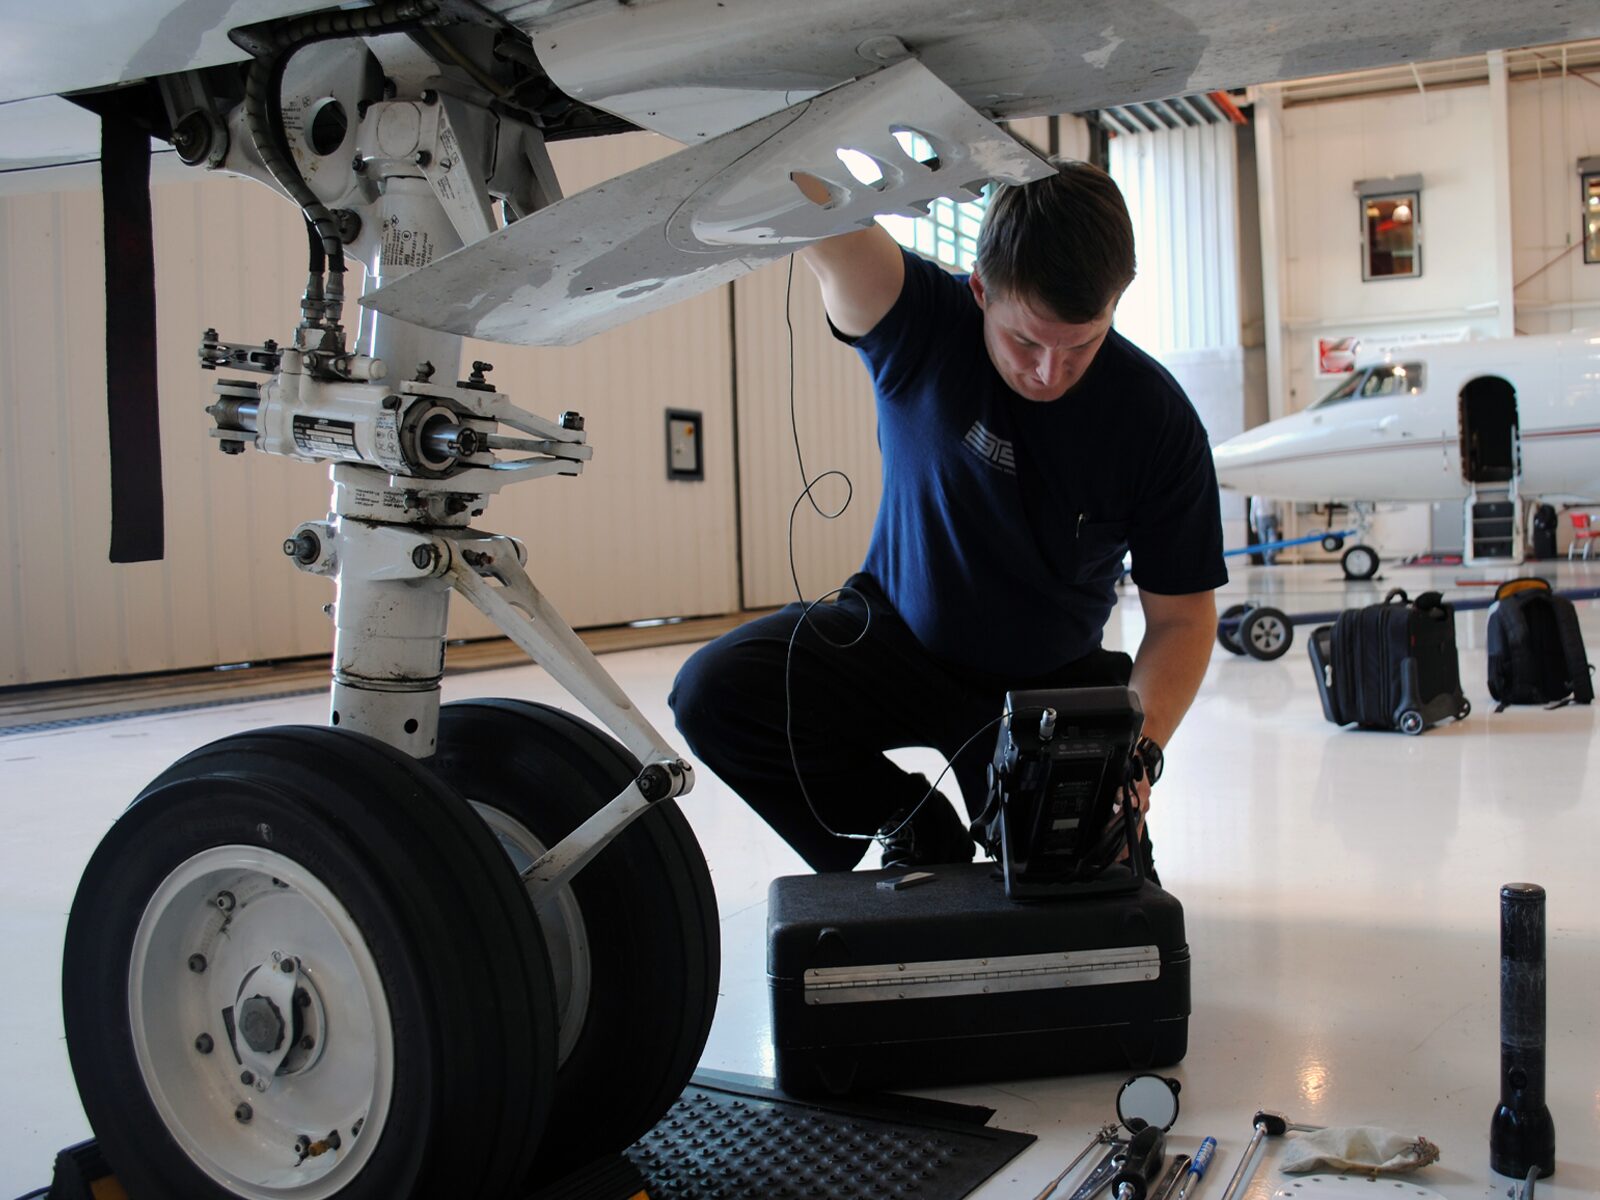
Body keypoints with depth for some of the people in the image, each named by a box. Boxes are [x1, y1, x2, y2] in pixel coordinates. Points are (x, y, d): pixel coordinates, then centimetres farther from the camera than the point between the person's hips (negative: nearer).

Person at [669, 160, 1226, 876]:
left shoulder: (1158, 420, -16)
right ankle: (915, 828, 0)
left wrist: (1139, 749, -26)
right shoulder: (924, 327, -20)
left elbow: (1182, 617, -10)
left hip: (1051, 681, 1)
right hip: (895, 633, 0)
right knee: (716, 690, -23)